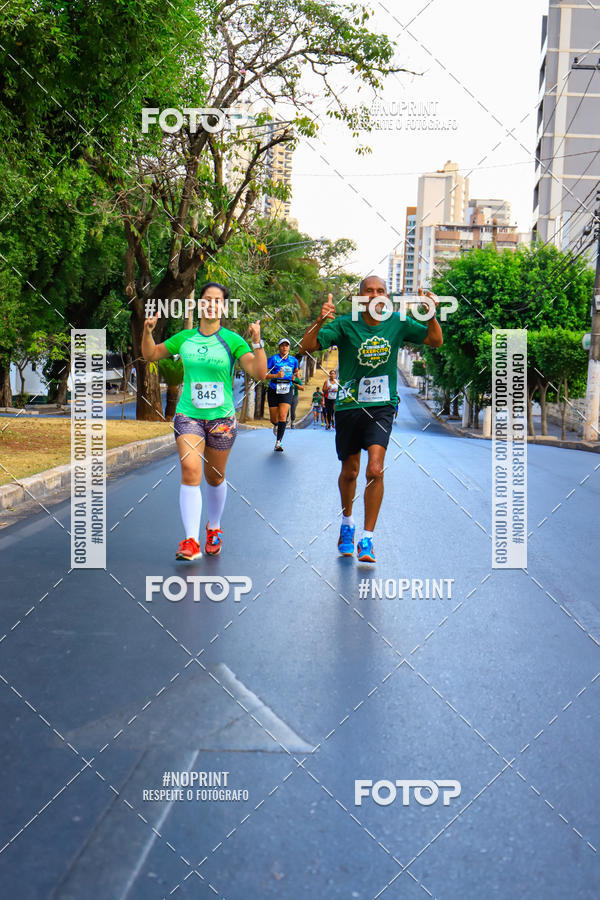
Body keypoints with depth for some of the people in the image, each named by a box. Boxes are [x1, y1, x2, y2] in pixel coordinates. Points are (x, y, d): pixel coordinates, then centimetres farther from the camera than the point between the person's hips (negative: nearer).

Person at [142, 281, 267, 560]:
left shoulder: (232, 340, -3)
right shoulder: (184, 338, 5)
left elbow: (259, 373, -13)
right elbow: (150, 354, 18)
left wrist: (257, 343, -24)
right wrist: (147, 331, 2)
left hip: (222, 418, -1)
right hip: (188, 415, 1)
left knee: (214, 477, 12)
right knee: (190, 470, -16)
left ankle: (214, 528, 36)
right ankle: (191, 541, -15)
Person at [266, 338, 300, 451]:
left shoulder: (293, 360, 6)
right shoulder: (273, 359, -4)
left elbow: (296, 371, 28)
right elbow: (264, 374, -8)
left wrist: (295, 376, 10)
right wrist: (276, 376, -21)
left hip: (287, 391, 1)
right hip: (273, 390, -1)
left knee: (283, 415, -17)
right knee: (274, 419, 6)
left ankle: (278, 442, -16)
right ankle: (276, 425, 46)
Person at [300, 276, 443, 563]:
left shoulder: (398, 323, -1)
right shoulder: (345, 324, -8)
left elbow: (435, 341, 3)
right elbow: (307, 346, -15)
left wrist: (432, 315, -16)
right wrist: (320, 321, -34)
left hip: (381, 406, 0)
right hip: (349, 405, 0)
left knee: (375, 470, -17)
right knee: (349, 472, 13)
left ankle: (367, 538, -6)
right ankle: (347, 523, 41)